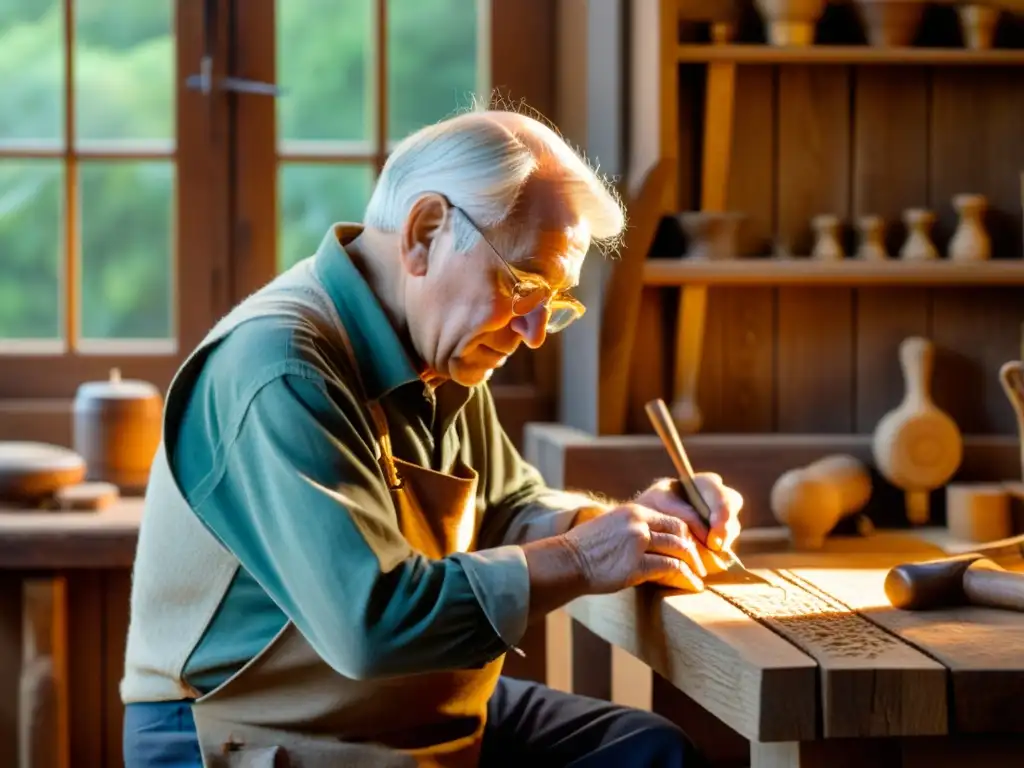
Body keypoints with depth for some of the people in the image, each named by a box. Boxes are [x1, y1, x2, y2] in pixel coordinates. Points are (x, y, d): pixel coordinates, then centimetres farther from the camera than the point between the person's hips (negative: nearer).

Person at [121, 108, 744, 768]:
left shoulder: (437, 354, 5)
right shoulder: (281, 372, -25)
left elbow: (506, 512, 20)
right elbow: (369, 623, -32)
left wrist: (627, 522, -1)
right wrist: (578, 562, -21)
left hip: (422, 714, 9)